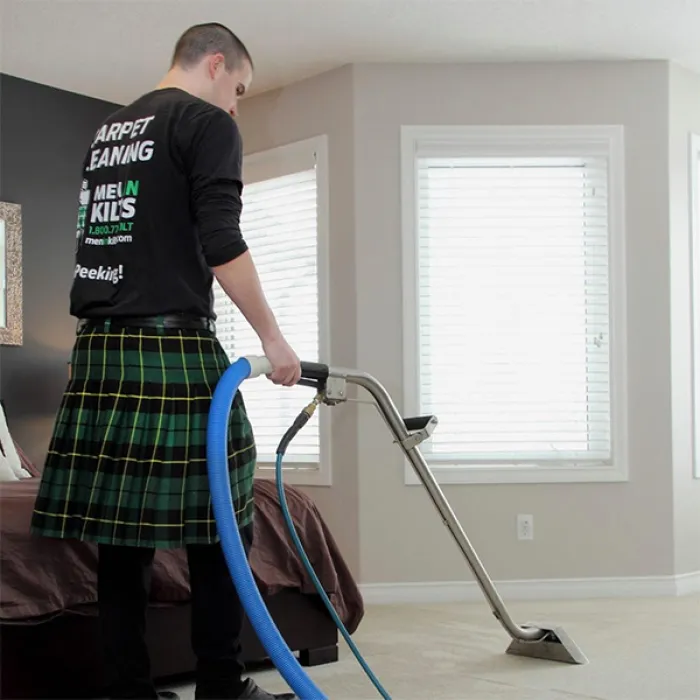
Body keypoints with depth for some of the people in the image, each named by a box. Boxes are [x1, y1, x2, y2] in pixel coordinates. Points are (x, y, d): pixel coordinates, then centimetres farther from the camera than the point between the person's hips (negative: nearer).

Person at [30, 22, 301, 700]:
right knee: (215, 525, 0)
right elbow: (221, 243, -13)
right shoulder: (207, 123, -1)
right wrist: (273, 338, -8)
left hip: (98, 347, 8)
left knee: (122, 528, 6)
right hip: (173, 347, -8)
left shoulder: (107, 131, 23)